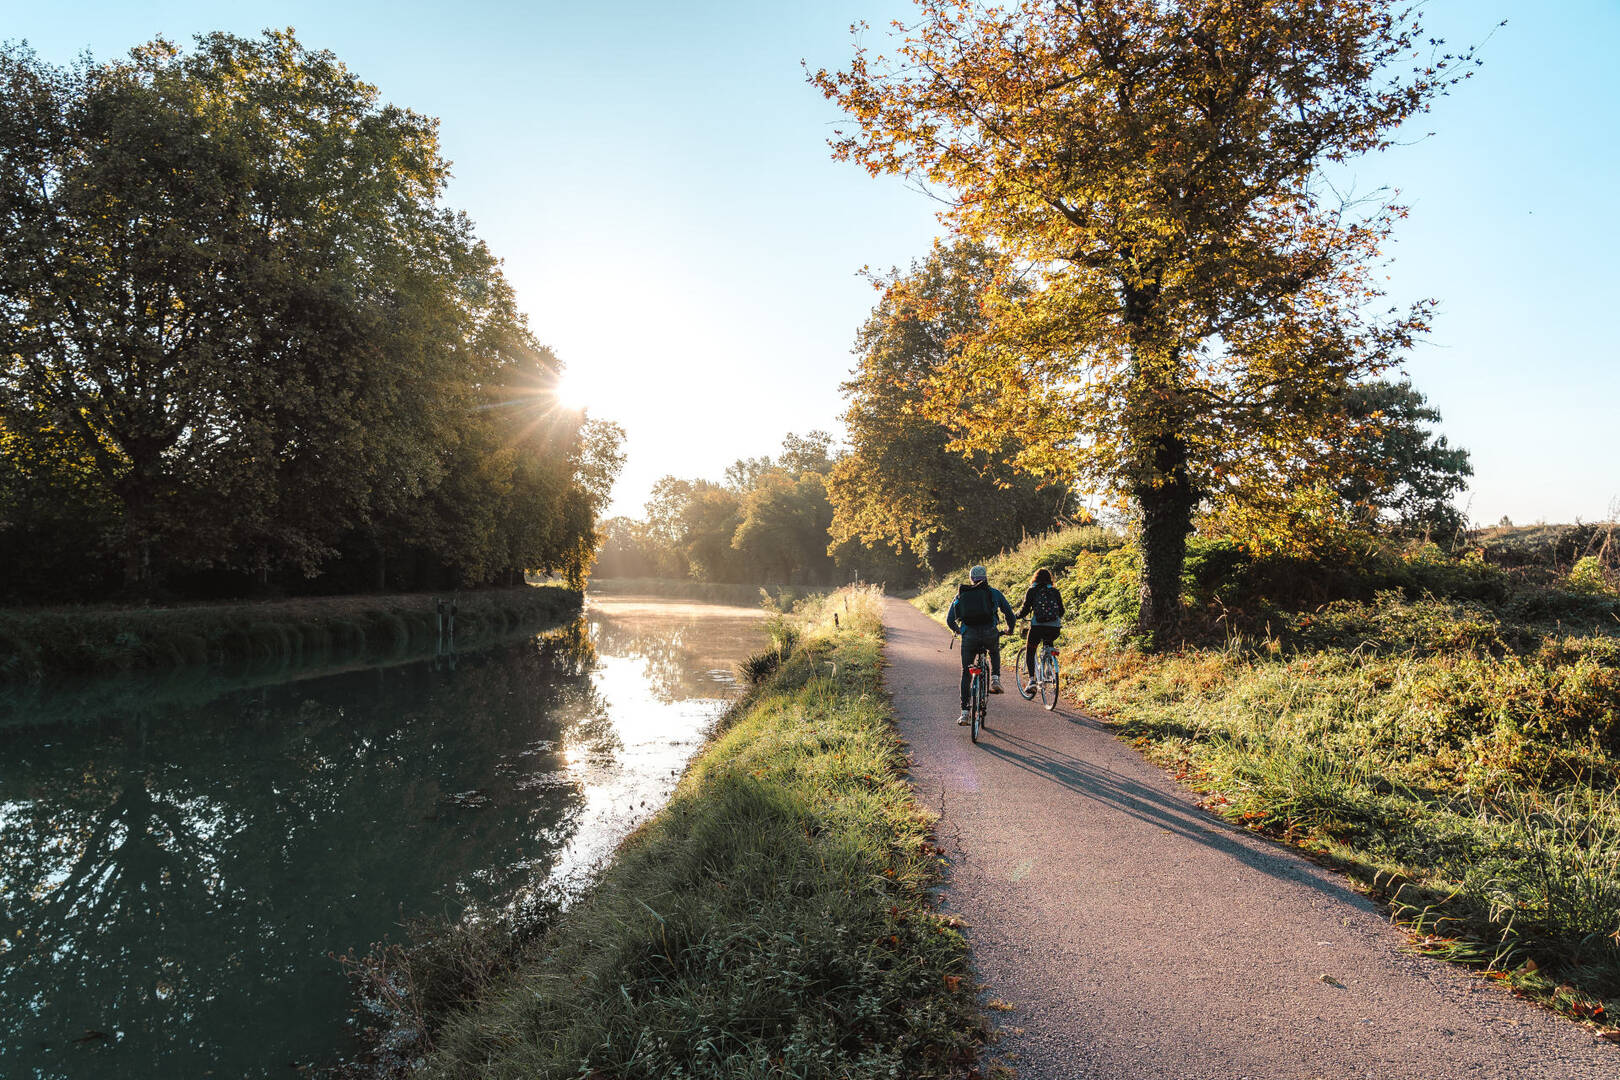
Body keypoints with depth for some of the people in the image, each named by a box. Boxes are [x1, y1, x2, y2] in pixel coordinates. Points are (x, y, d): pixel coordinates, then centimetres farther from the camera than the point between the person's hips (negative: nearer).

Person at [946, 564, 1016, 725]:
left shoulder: (960, 595, 20)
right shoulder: (993, 592, 16)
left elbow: (949, 620, 19)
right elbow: (1008, 611, 14)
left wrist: (958, 630, 39)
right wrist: (1010, 628, 33)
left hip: (969, 635, 1)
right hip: (990, 633, 0)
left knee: (966, 674, 13)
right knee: (995, 653, 36)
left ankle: (964, 713, 8)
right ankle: (995, 680, 13)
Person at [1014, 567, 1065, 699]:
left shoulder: (1031, 591, 5)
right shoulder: (1055, 591, 13)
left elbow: (1025, 608, -2)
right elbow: (1061, 611, 16)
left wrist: (1015, 617, 16)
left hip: (1037, 626, -3)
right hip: (1054, 628, 3)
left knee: (1030, 652, 15)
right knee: (1048, 643, 36)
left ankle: (1032, 680, -2)